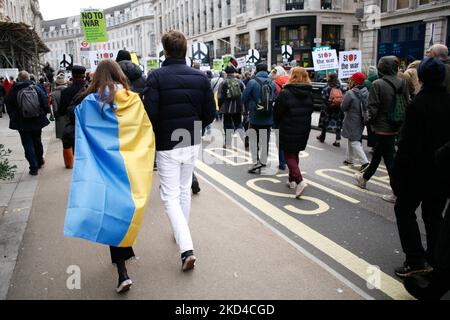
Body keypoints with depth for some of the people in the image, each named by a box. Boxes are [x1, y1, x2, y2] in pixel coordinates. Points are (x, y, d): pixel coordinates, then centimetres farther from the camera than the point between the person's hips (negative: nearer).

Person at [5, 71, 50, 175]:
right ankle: (39, 161, 33)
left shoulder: (13, 91, -5)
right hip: (37, 121, 2)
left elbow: (9, 109, 1)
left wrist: (14, 119, 14)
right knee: (37, 141, 19)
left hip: (22, 123, -2)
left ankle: (34, 167, 1)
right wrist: (43, 115, 9)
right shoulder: (37, 88, -5)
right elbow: (45, 103, -2)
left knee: (28, 144, 3)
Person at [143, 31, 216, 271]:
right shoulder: (200, 77, 0)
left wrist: (154, 137, 1)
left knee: (171, 197, 2)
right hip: (192, 143, 5)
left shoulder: (156, 77, -12)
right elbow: (210, 113, 0)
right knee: (185, 190, 21)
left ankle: (186, 249, -9)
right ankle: (181, 233, 38)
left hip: (166, 145, -4)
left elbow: (150, 113, -18)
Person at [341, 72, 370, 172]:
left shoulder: (350, 93, -20)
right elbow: (367, 106, 8)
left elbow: (343, 107, -15)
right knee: (352, 140, 21)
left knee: (354, 141, -3)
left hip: (352, 121, -8)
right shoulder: (365, 92, 2)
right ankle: (350, 159, 32)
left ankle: (364, 161, -12)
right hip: (361, 121, 8)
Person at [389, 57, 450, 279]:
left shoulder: (418, 105, -18)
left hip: (420, 170, -6)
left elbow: (408, 144, -20)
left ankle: (416, 260, 5)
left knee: (404, 210, 8)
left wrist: (397, 172, -12)